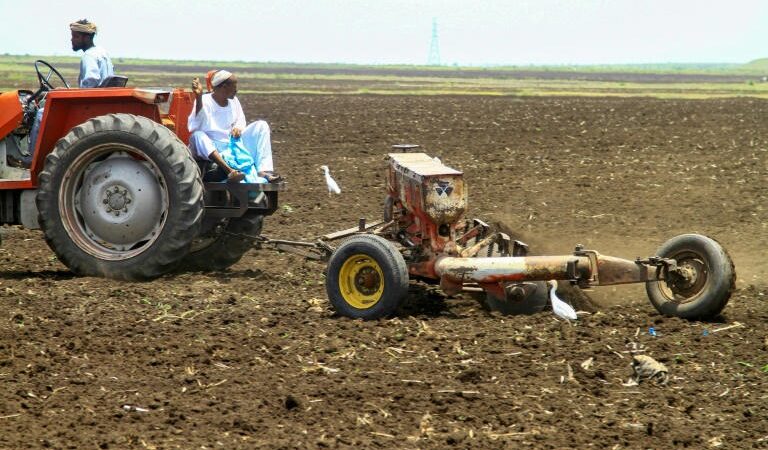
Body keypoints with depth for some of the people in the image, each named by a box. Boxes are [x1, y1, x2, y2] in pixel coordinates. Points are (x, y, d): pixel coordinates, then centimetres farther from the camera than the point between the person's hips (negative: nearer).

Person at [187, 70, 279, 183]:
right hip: (213, 149, -6)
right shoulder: (205, 101, -12)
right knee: (197, 136, -36)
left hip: (234, 144, 6)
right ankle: (229, 170, -57)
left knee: (261, 125, -5)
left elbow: (240, 120, 20)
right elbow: (193, 127, -26)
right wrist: (198, 98, -37)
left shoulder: (233, 100, 7)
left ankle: (264, 171, -25)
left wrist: (238, 127, -6)